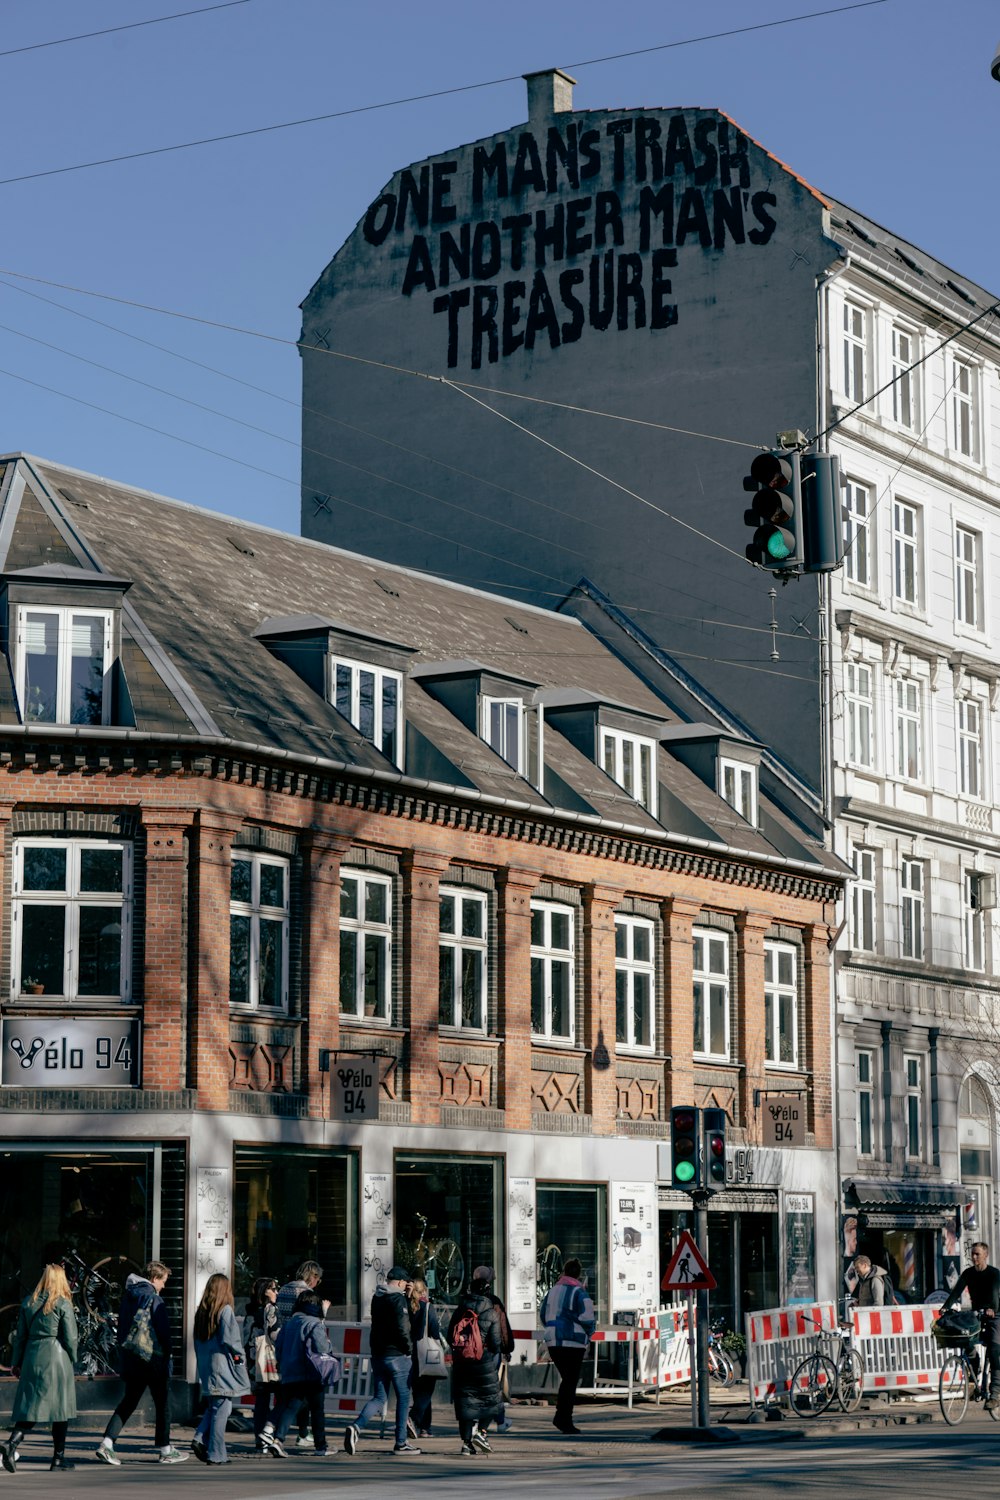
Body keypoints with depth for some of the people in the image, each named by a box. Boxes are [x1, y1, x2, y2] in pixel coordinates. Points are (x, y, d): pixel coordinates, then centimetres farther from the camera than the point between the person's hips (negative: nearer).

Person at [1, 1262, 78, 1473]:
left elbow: (20, 1335, 11)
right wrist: (72, 1360, 7)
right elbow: (70, 1337, -7)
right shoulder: (63, 1304, -6)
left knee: (30, 1406, 5)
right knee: (60, 1407, 6)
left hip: (32, 1357, 4)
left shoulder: (28, 1303, 8)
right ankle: (59, 1457, 9)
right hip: (56, 1358, -4)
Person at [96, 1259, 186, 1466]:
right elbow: (163, 1331, -13)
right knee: (162, 1403, 6)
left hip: (130, 1357, 7)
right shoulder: (154, 1299, -14)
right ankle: (165, 1450, 12)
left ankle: (107, 1443, -2)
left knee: (129, 1401, 11)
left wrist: (123, 1354, 18)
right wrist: (166, 1357, -3)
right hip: (152, 1357, -7)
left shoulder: (127, 1296, 10)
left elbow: (121, 1327, 14)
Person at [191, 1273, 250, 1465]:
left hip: (205, 1368, 7)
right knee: (221, 1409, -1)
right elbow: (228, 1339, -18)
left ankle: (200, 1439, -2)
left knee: (213, 1406, 17)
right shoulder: (225, 1310, -11)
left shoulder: (201, 1312, 9)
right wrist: (240, 1355, -2)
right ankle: (216, 1454, 0)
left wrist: (202, 1361, 17)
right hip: (222, 1368, -7)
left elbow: (197, 1341, 12)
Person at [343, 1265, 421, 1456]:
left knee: (379, 1398, 9)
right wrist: (409, 1348, -7)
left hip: (378, 1354, 7)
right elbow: (402, 1328, -20)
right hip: (397, 1356, -7)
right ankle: (401, 1442, 7)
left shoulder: (377, 1298, 12)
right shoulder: (398, 1299, -13)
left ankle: (356, 1427, -14)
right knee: (403, 1397, 5)